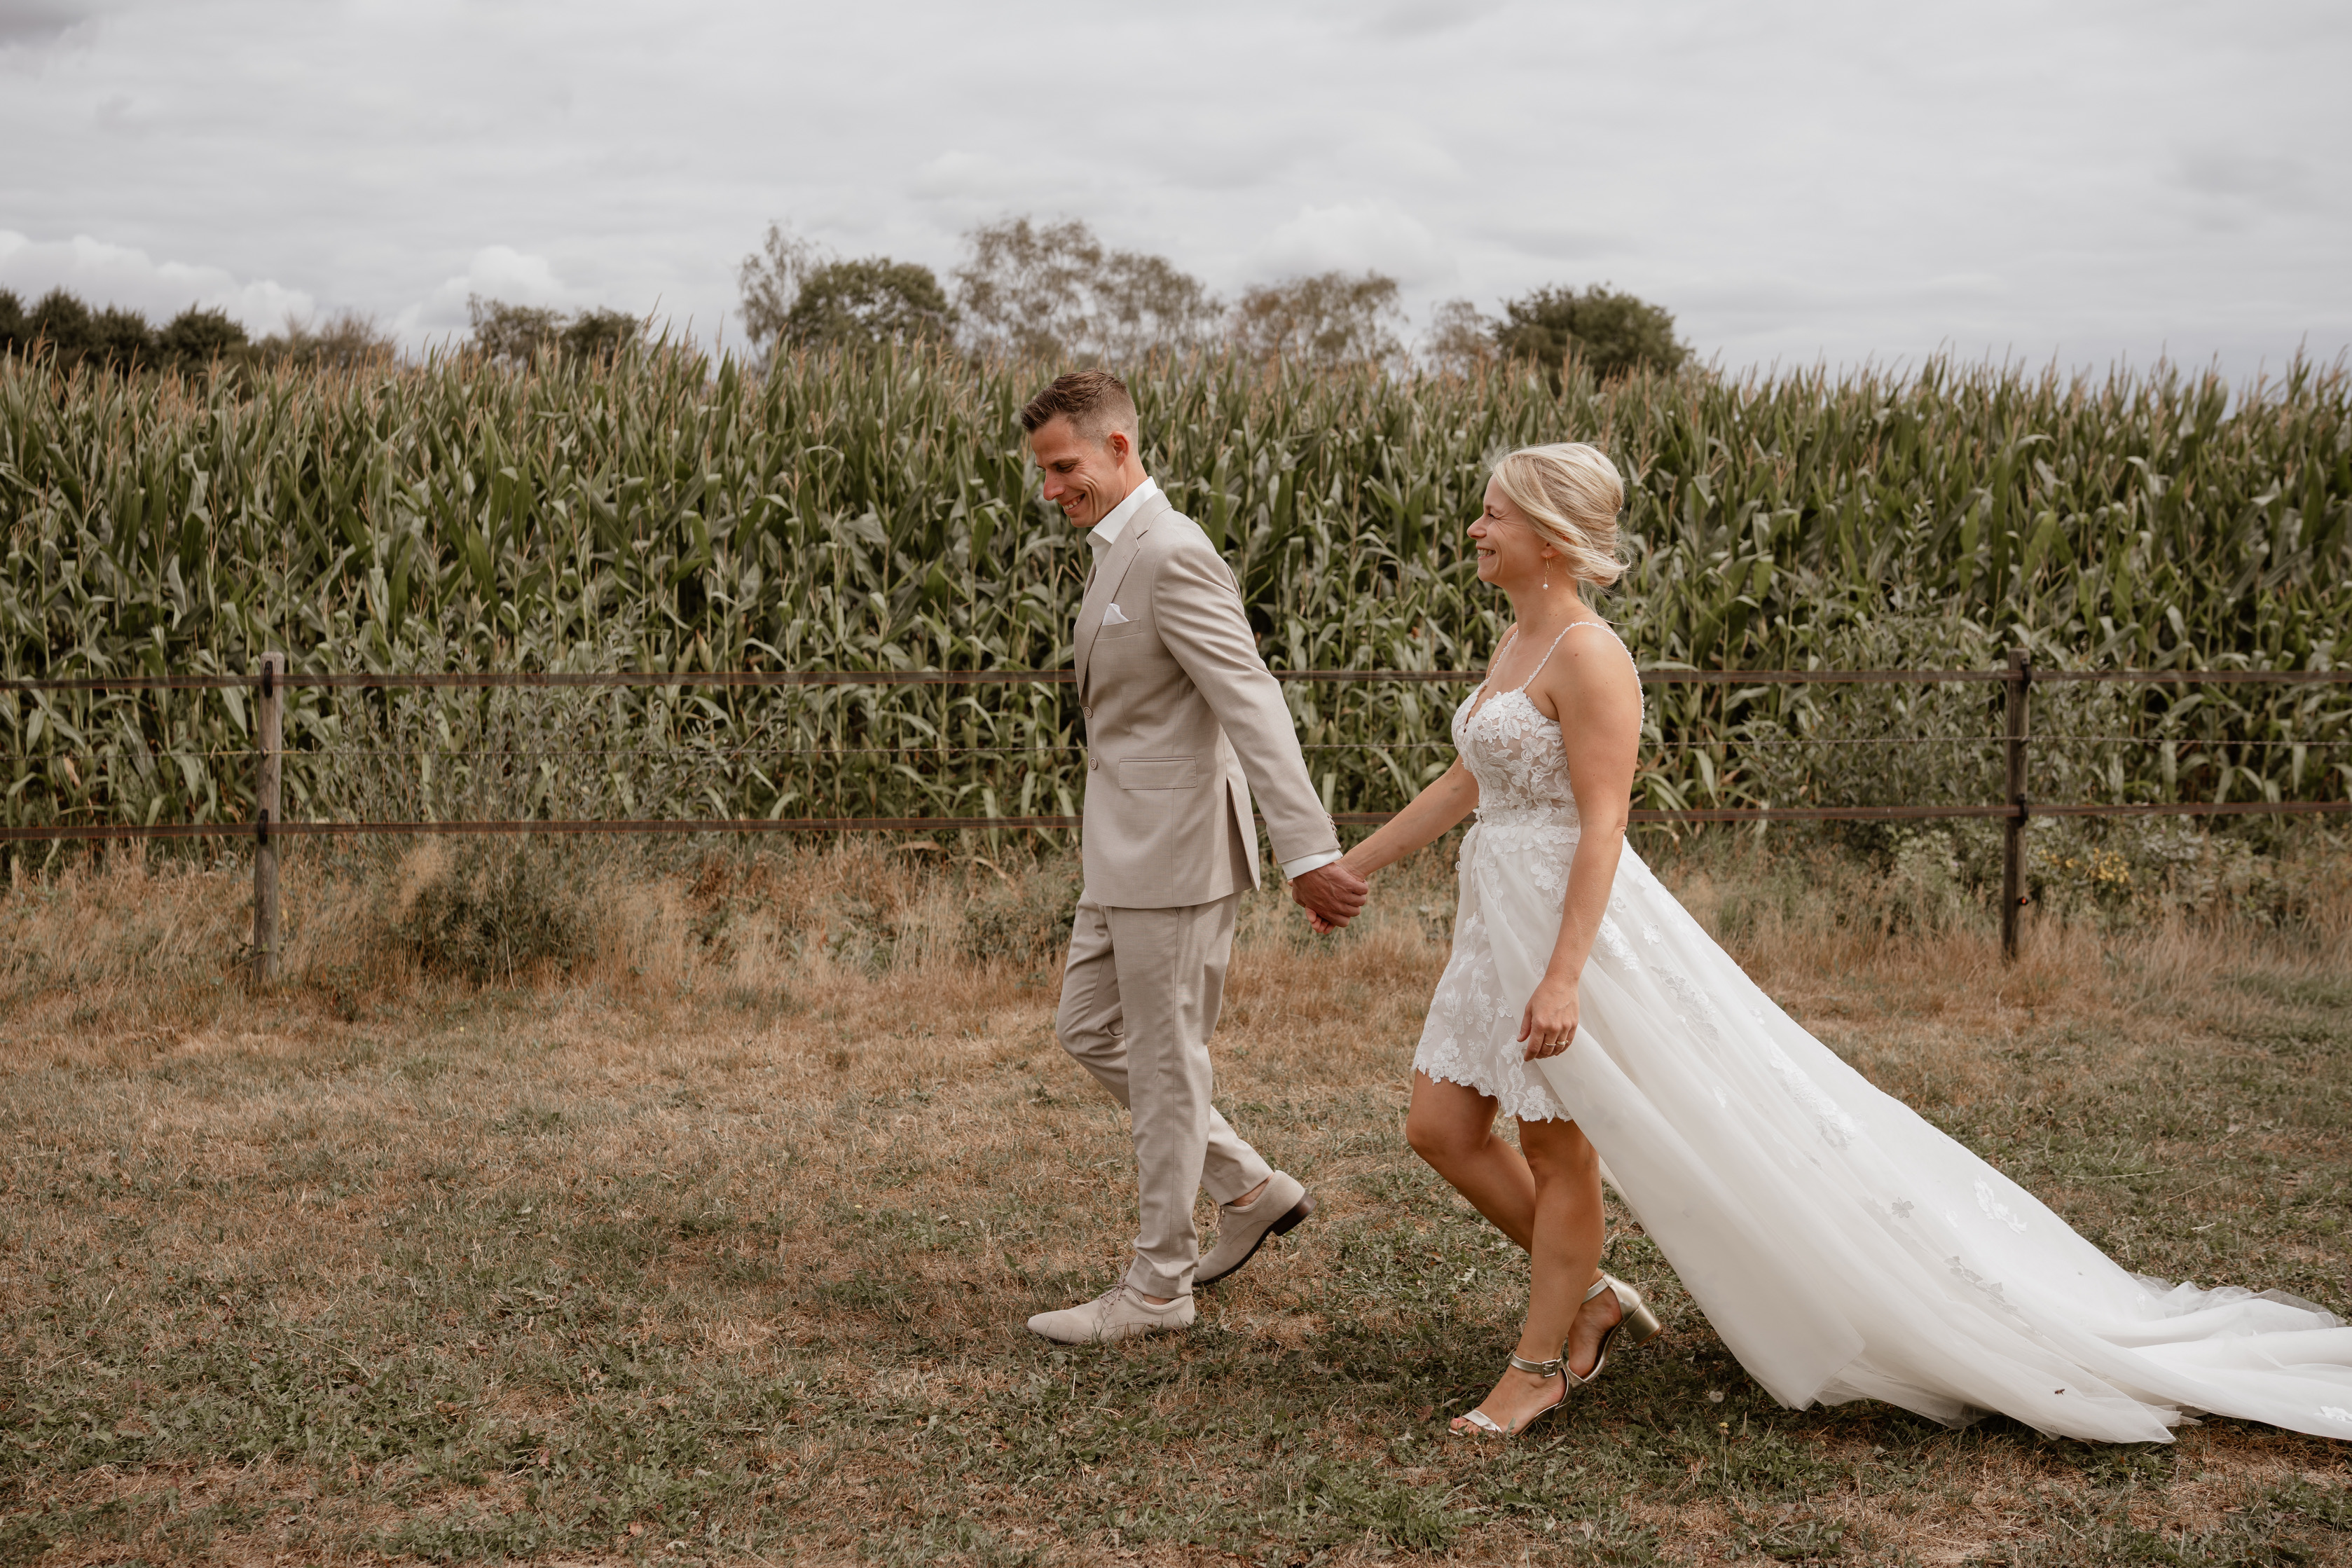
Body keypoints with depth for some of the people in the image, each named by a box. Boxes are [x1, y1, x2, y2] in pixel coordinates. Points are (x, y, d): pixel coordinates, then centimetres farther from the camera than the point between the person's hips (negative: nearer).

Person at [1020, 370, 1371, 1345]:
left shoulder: (1172, 555, -19)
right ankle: (1251, 1189, 26)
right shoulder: (1119, 553, 12)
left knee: (1164, 1065, 1)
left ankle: (1157, 1284, 15)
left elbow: (1254, 707, -26)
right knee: (1087, 1030, 17)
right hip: (1127, 852, 10)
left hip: (1173, 851, -10)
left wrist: (1308, 852, -31)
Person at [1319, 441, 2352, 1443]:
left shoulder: (1586, 656, -16)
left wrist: (1563, 976, -27)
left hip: (1575, 921, -10)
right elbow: (1465, 786, 20)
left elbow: (1601, 825, -21)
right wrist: (1354, 868, 22)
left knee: (1560, 1149, 3)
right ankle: (1589, 1297, 24)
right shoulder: (1518, 642, 12)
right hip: (1499, 922, 10)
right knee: (1440, 1127, 9)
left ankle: (1542, 1366, 18)